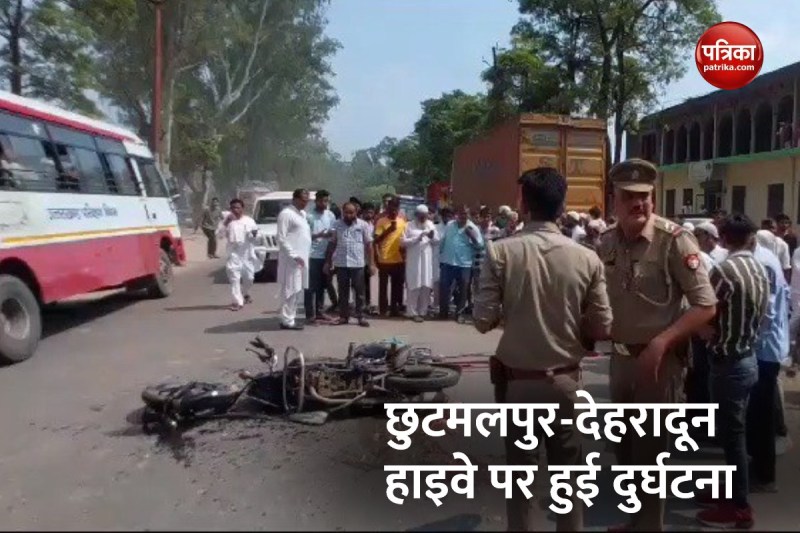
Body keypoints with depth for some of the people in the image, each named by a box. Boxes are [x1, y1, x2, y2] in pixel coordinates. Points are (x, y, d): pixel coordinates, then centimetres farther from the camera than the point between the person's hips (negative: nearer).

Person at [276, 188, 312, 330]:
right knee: (290, 290, -6)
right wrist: (294, 255, -19)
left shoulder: (303, 213, 17)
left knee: (298, 290, 13)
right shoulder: (286, 214, -11)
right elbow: (281, 238, -16)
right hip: (291, 259, -9)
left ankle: (290, 318, 21)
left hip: (302, 258, 9)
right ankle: (287, 321, 0)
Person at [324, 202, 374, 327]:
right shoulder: (337, 225, 7)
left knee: (359, 291, 3)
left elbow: (368, 244, 1)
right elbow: (332, 244, 10)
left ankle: (360, 316, 9)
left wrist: (371, 263, -3)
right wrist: (328, 261, 7)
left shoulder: (363, 225, 1)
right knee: (343, 292, 8)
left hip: (358, 263, -2)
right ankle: (343, 316, 15)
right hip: (341, 263, 2)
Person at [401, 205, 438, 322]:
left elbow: (437, 242, 12)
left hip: (427, 260, 3)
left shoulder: (430, 225, 12)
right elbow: (404, 242, -7)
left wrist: (432, 237, -9)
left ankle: (422, 311, 12)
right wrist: (417, 238, -16)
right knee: (414, 286, -3)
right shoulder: (409, 225, 1)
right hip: (414, 260, -3)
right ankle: (412, 312, 3)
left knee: (426, 286, 3)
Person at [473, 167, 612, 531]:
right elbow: (602, 328, -4)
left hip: (517, 380, -1)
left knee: (519, 469, 15)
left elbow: (483, 321, -12)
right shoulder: (587, 259, -9)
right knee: (568, 471, 18)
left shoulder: (500, 252, -13)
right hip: (566, 381, 1)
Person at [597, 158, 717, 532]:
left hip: (658, 360, -6)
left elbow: (705, 306, -17)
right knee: (626, 448, 20)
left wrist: (661, 343, -22)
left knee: (650, 452, 6)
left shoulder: (674, 240, -17)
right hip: (620, 357, 6)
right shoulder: (606, 242, 0)